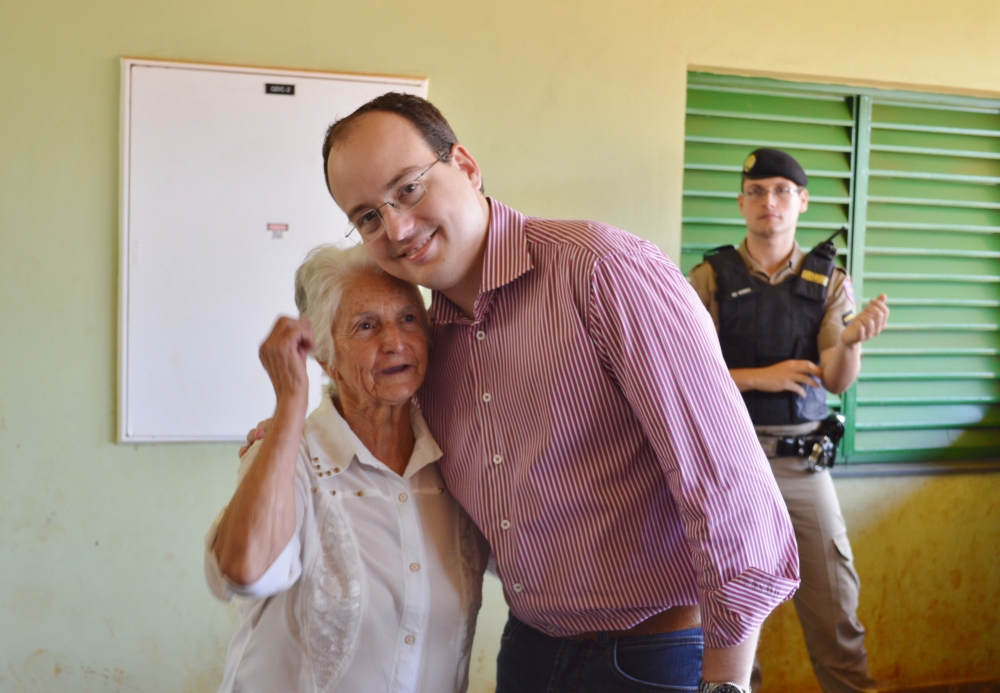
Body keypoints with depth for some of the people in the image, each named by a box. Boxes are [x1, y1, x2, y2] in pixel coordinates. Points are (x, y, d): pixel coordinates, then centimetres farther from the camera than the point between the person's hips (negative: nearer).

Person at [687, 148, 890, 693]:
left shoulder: (830, 283, 5)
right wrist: (761, 377, -17)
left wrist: (850, 340, -26)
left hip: (803, 462, 1)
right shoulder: (710, 279, -1)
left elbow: (837, 382, -5)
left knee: (833, 602, 0)